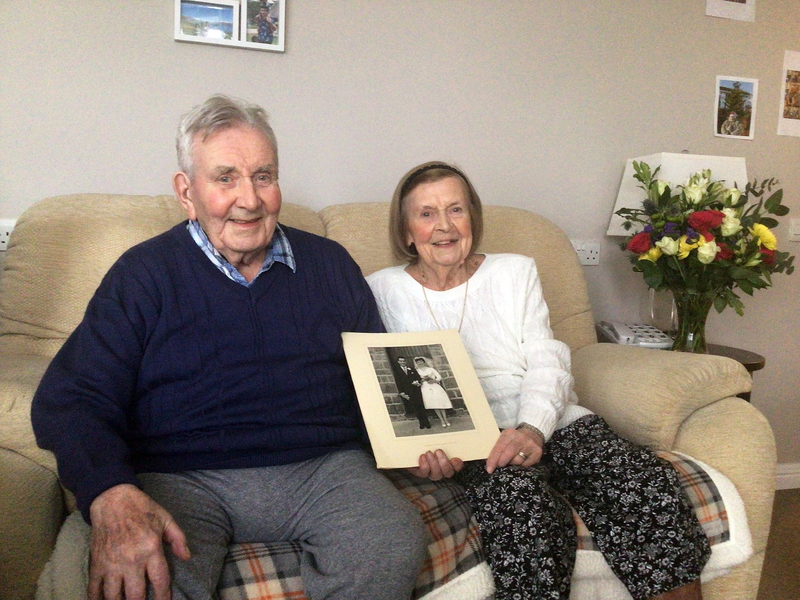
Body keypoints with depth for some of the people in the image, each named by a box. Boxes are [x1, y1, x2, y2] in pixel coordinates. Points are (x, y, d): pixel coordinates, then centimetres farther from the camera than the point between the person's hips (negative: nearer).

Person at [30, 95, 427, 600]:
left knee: (397, 547, -26)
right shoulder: (143, 274, 6)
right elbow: (71, 399, -2)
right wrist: (112, 496, -22)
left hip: (323, 468, 3)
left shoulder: (329, 264, 15)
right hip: (183, 478, -2)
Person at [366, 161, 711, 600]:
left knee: (651, 486, -22)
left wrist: (533, 427, -16)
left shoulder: (516, 272, 16)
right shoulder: (383, 291, 9)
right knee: (524, 499, -36)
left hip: (550, 421, 3)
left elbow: (547, 362, 5)